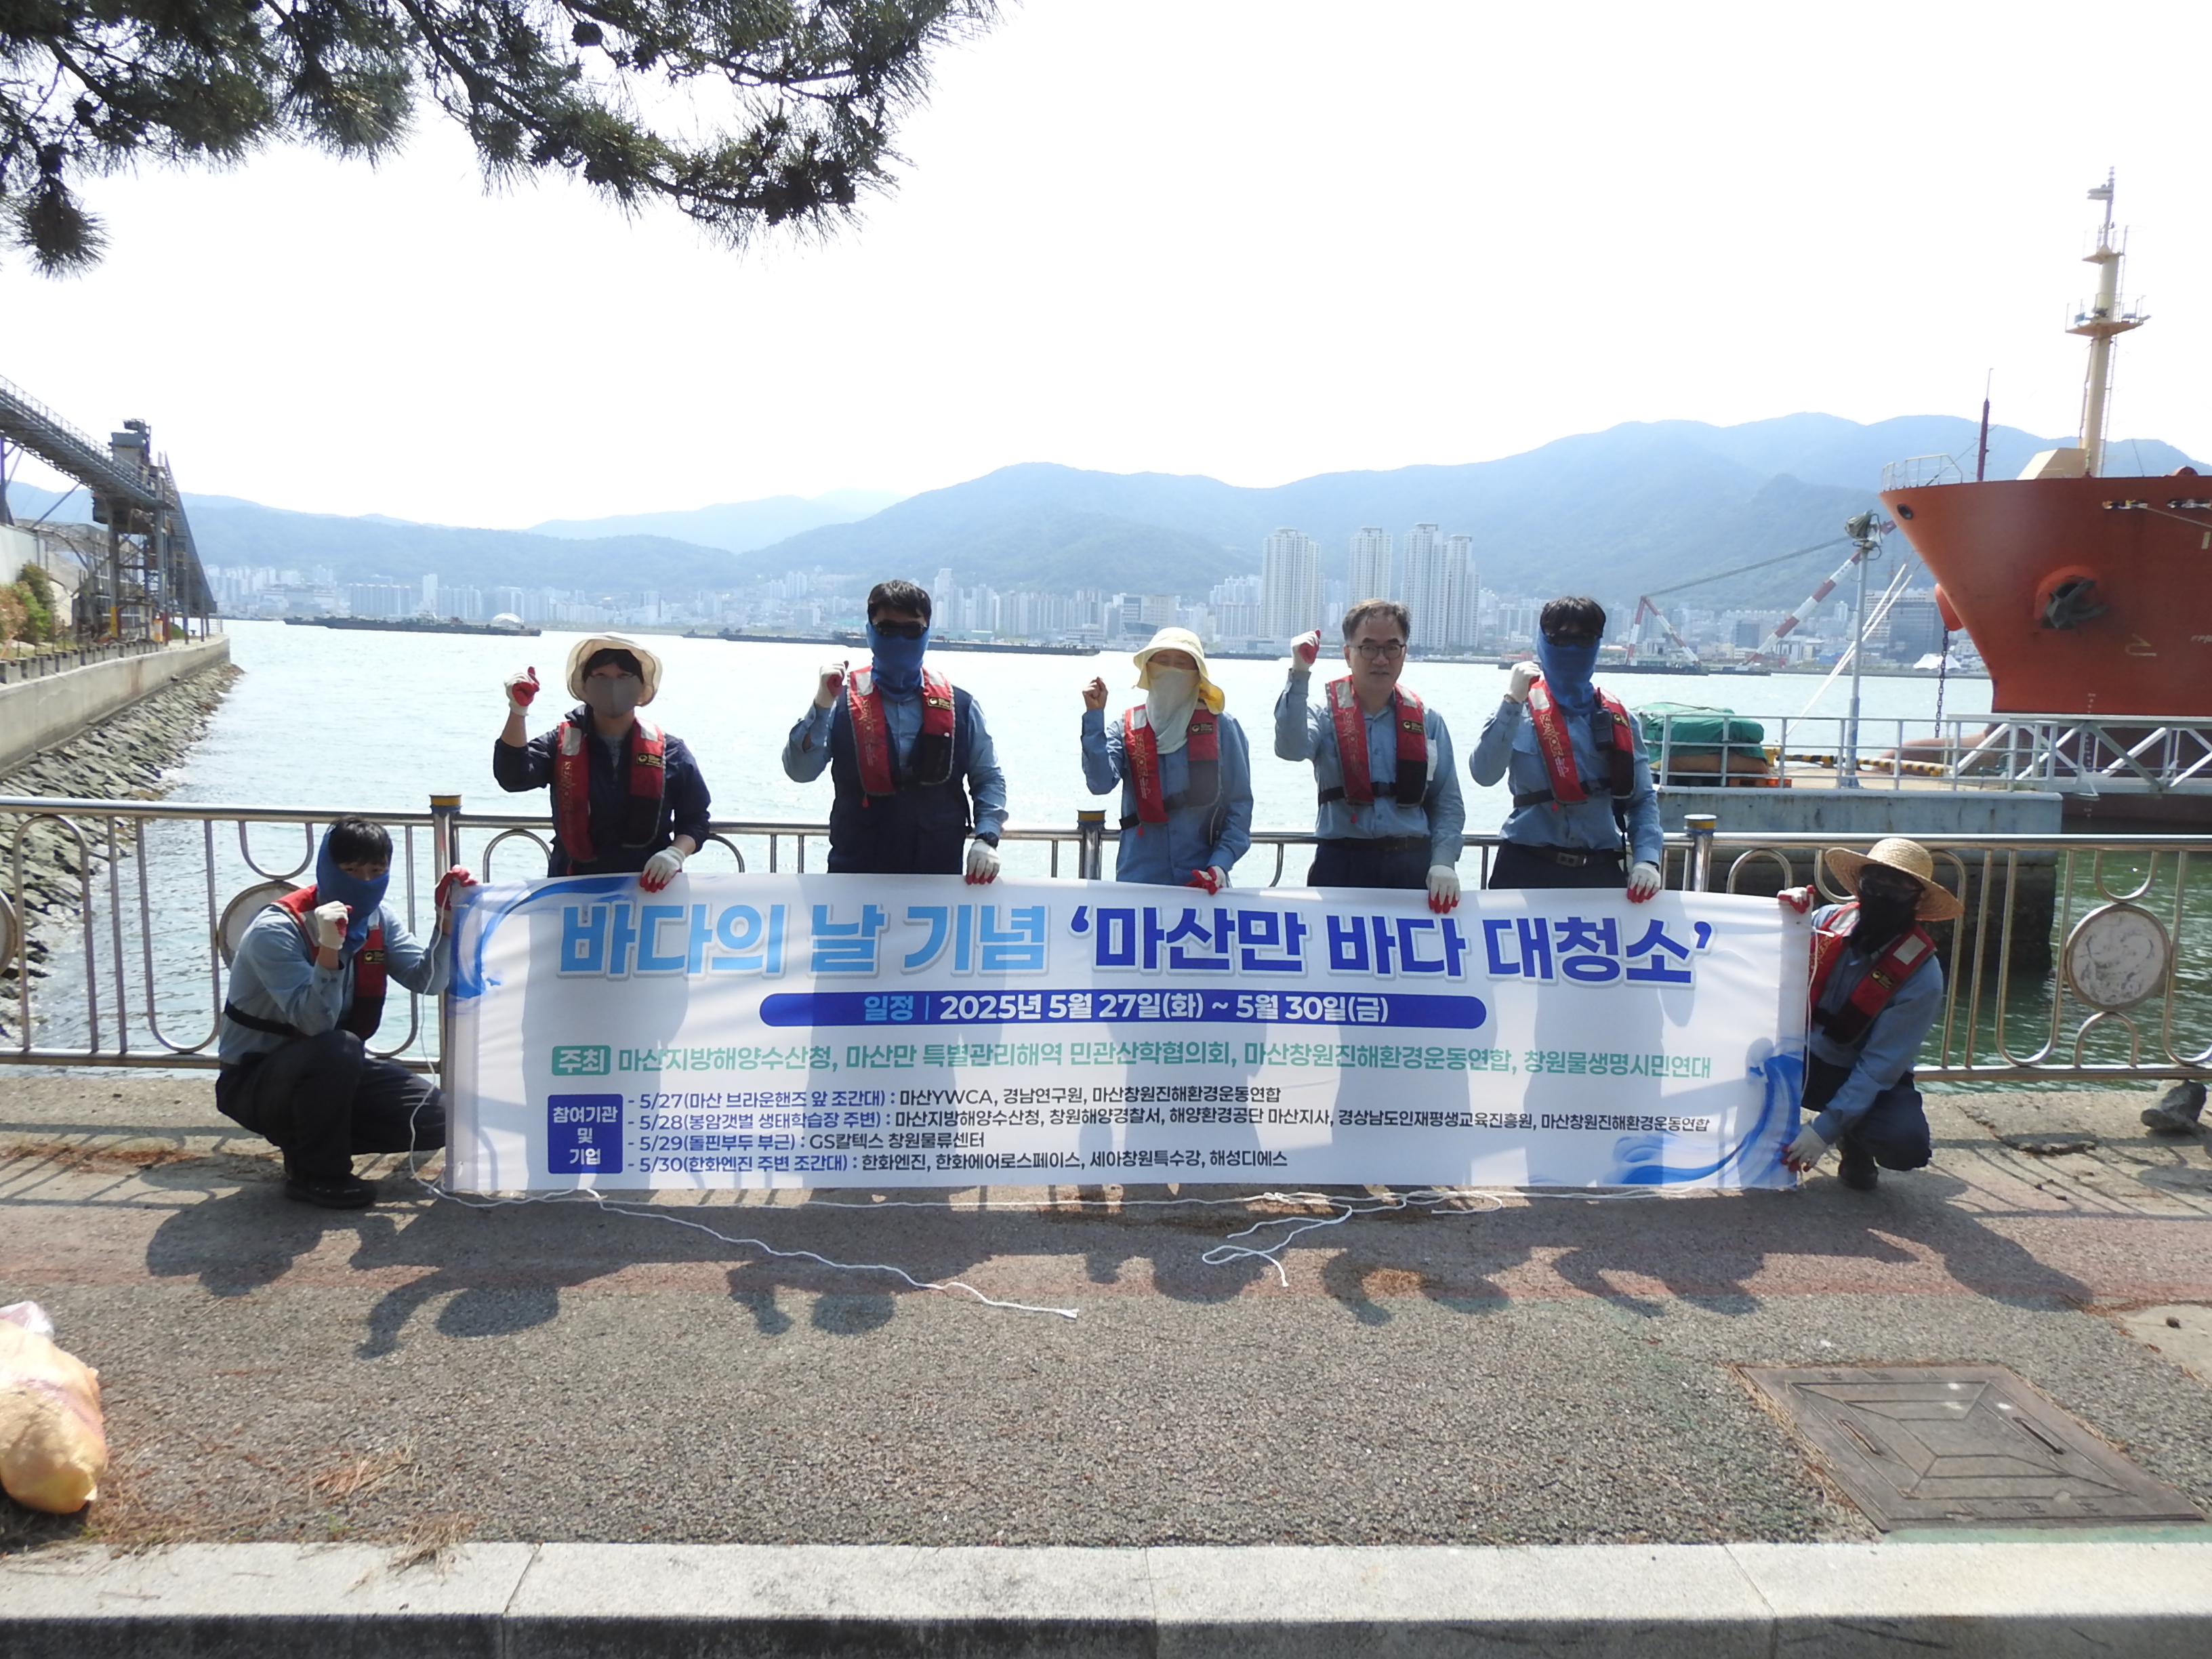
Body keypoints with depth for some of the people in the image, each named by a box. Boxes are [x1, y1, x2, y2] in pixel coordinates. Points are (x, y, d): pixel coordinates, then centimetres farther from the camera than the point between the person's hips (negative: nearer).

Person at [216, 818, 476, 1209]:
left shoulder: (379, 920, -2)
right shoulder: (276, 931, -23)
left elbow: (428, 981, -11)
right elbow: (317, 1023, -33)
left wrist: (447, 919, -22)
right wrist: (329, 947, -44)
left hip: (335, 1074, 6)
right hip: (253, 1082, -6)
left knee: (436, 1120, -9)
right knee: (338, 1049, -38)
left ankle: (313, 1136, 10)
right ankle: (314, 1173, -15)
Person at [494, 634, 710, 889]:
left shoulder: (670, 751, 5)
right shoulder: (560, 743, 6)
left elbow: (695, 819, 8)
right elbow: (513, 777, -11)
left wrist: (675, 853, -12)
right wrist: (517, 711, -22)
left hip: (648, 888, 0)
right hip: (573, 889, 0)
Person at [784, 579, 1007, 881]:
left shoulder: (959, 707, 3)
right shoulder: (843, 701, 0)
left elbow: (988, 778, 10)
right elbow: (800, 771, -7)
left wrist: (986, 838, -4)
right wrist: (821, 707, -18)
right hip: (856, 872, -1)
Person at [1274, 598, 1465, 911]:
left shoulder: (1428, 722, 7)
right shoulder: (1325, 715, 1)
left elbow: (1448, 804, 6)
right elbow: (1291, 749, -22)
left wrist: (1444, 862, -8)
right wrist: (1299, 676, -25)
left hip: (1413, 867, 2)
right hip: (1341, 866, -2)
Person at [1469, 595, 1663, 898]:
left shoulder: (1618, 718, 8)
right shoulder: (1520, 710, 0)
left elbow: (1643, 799, 8)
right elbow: (1484, 774, -15)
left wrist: (1646, 859, -7)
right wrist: (1512, 702, -16)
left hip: (1600, 872, 2)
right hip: (1527, 870, -2)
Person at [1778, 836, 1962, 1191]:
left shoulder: (1920, 975, -19)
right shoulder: (1828, 921, -10)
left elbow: (1881, 1065, -20)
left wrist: (1825, 1127, -26)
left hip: (1871, 1081, -2)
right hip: (1805, 1057, 2)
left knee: (1907, 1142, -32)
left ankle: (1853, 1143, 6)